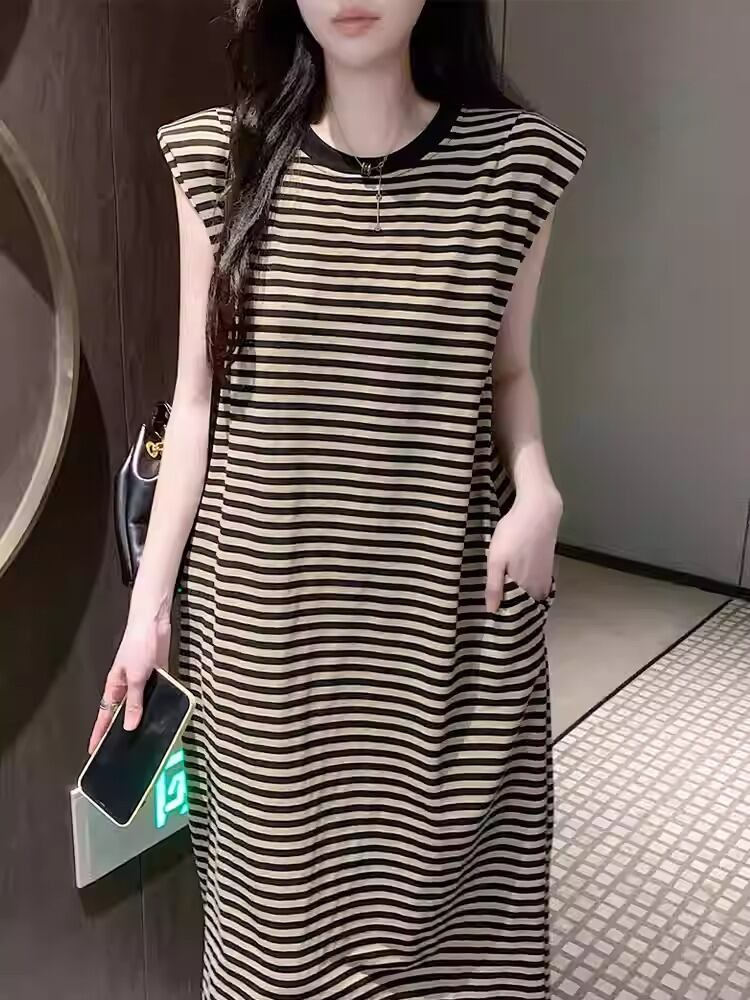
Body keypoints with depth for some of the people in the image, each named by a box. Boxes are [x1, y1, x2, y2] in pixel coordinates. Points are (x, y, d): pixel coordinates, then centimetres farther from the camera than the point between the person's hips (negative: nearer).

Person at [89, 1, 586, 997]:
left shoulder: (513, 158, -2)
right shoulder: (220, 157, -2)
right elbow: (197, 398, 2)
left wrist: (536, 486, -10)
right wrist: (150, 601, 1)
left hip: (445, 600, 0)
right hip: (266, 603, 1)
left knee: (432, 860, 14)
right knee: (276, 874, 16)